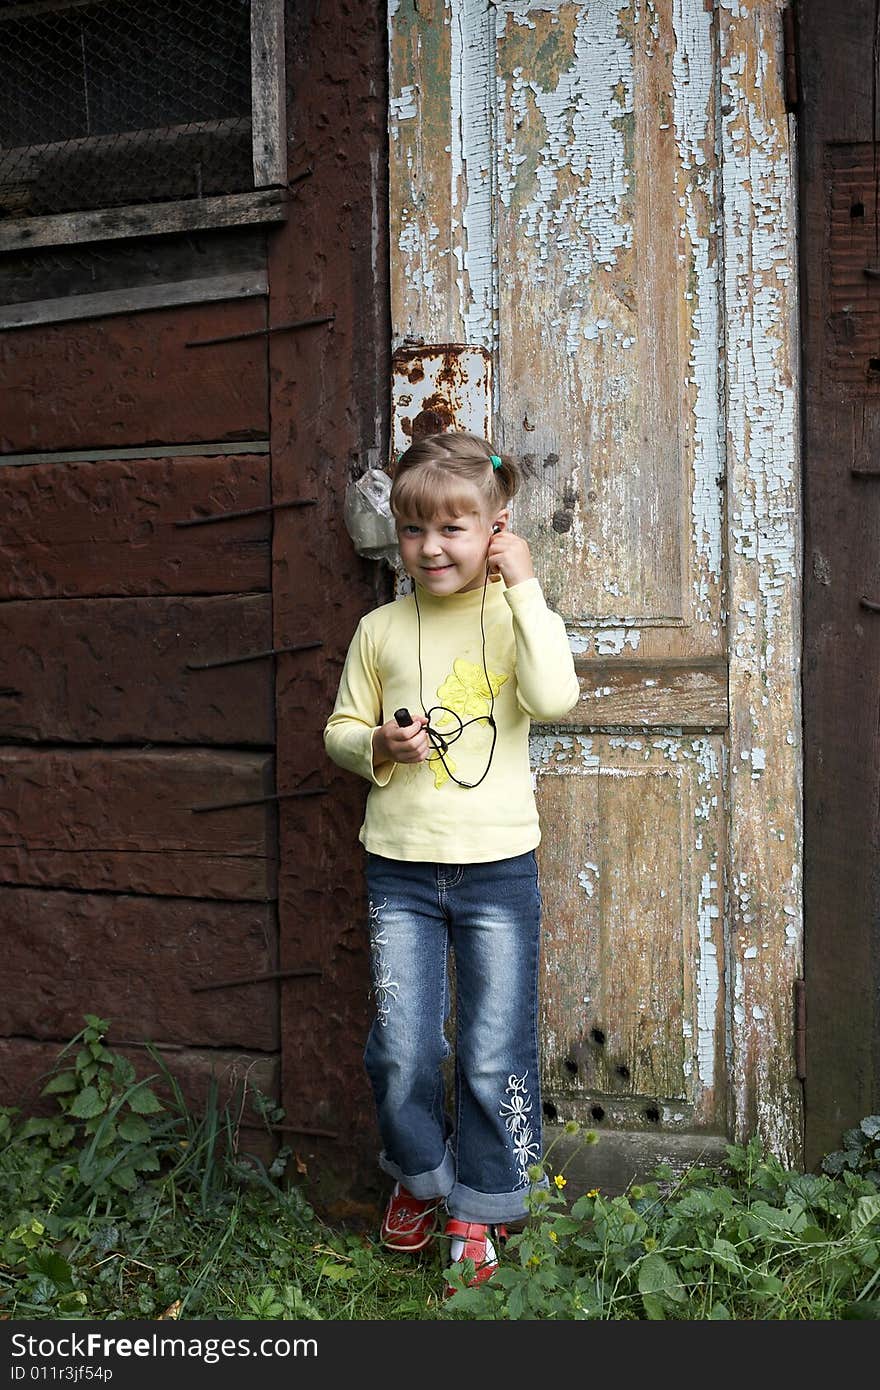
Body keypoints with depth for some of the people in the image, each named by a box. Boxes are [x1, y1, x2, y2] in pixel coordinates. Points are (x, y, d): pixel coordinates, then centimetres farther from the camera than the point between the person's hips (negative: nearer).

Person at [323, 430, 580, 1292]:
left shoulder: (513, 619, -2)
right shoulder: (380, 630, 4)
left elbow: (555, 698, -22)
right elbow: (340, 729, 11)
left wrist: (525, 587, -17)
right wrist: (379, 746, -11)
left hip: (497, 868, -1)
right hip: (400, 871, 2)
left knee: (495, 1057, 6)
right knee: (400, 1052, 3)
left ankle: (478, 1209, 28)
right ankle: (418, 1177, 33)